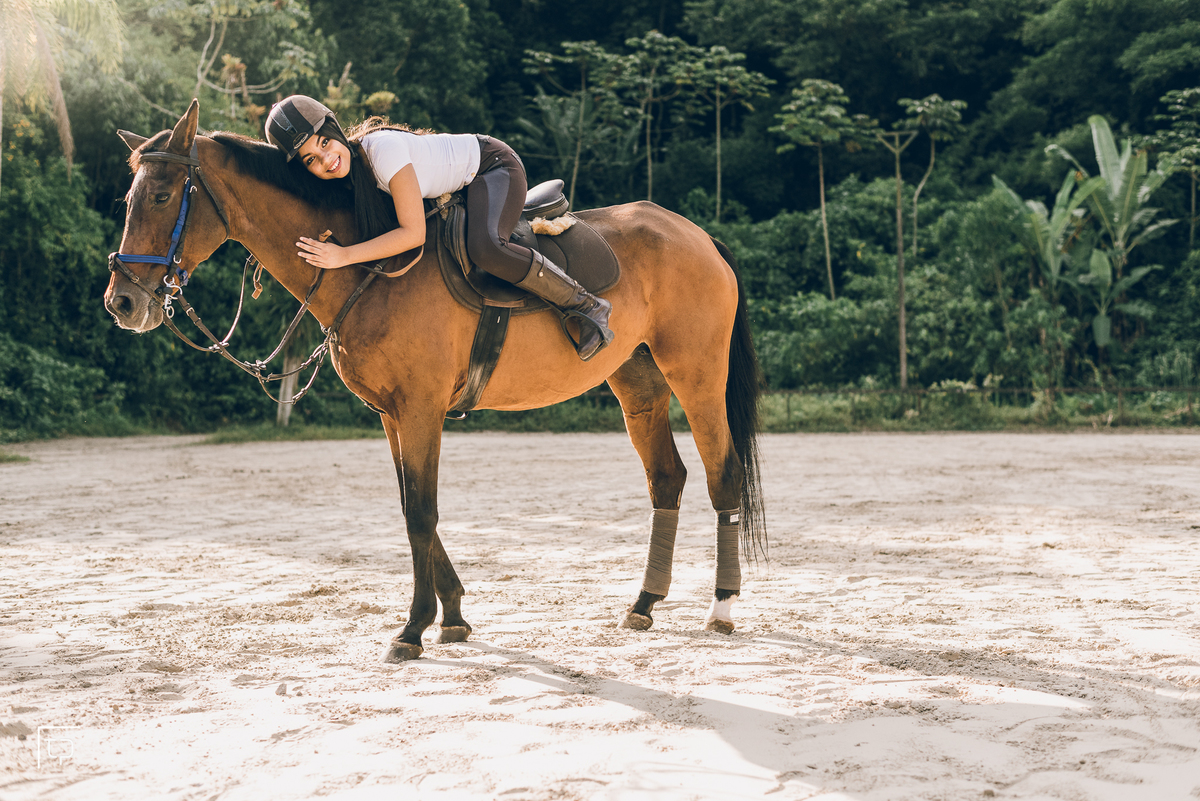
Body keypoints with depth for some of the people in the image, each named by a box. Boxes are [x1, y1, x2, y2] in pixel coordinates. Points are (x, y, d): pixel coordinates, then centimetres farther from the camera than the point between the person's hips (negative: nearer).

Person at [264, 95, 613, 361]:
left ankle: (588, 305, -19)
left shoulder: (382, 148, -35)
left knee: (484, 249, -36)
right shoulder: (342, 171, -11)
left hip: (493, 165, -9)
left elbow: (414, 233, -35)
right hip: (459, 187, 9)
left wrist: (345, 255, -36)